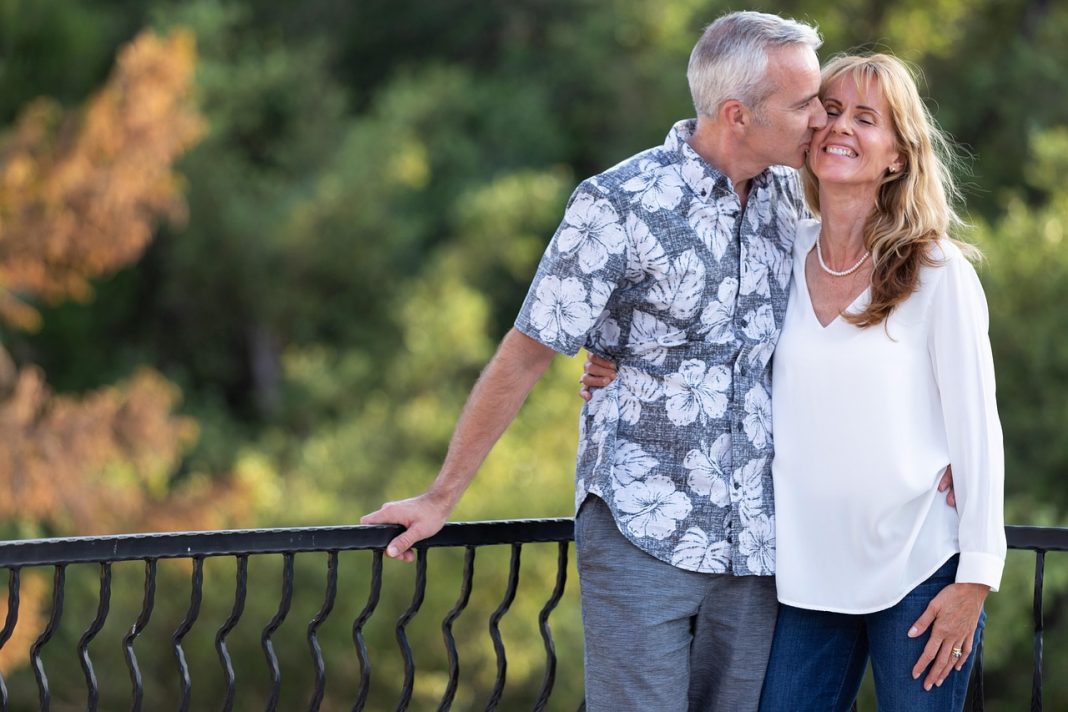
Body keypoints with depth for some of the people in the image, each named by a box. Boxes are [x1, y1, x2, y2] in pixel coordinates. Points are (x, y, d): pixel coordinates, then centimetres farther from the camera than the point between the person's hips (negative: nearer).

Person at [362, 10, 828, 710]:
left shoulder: (790, 195, 5)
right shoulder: (620, 205, -11)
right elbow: (525, 356, -6)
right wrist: (441, 498, -2)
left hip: (753, 545, 5)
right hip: (642, 538, -5)